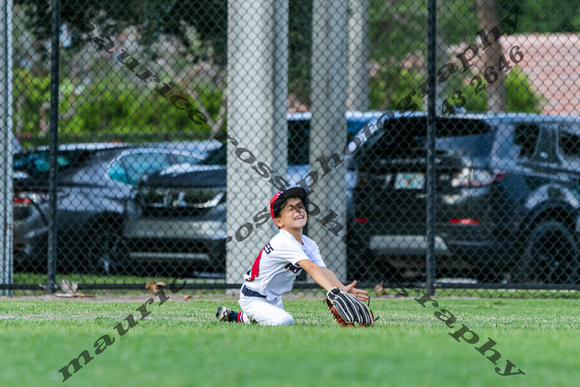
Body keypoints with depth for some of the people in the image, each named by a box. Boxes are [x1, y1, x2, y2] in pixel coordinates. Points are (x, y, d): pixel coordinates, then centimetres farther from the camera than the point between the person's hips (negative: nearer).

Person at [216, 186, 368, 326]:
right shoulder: (284, 242, -30)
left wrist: (343, 289, -36)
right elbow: (311, 268, -42)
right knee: (285, 321, -30)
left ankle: (240, 317, 37)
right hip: (253, 299, -9)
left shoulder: (310, 245, -2)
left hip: (274, 298, 9)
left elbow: (324, 271, -17)